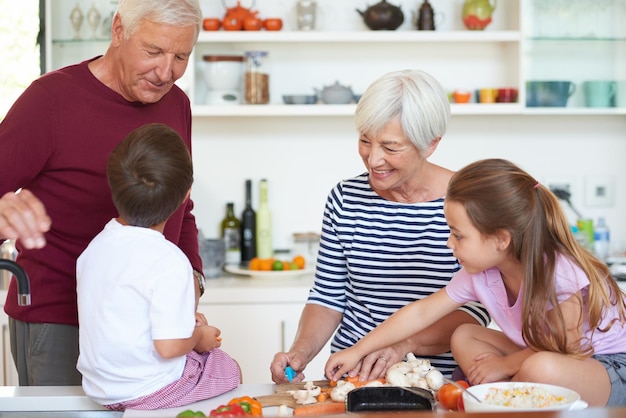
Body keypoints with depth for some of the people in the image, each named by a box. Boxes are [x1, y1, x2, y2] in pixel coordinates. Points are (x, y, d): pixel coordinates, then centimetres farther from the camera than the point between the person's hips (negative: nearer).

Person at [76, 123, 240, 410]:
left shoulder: (95, 246, -1)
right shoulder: (169, 262, -26)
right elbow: (169, 346, -28)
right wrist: (199, 336, -6)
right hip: (147, 392, -7)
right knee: (230, 369, 18)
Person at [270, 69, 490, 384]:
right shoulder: (345, 199, 5)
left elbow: (475, 310, -8)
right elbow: (328, 297, 11)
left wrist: (404, 344, -23)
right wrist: (300, 351, -7)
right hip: (349, 377, 4)